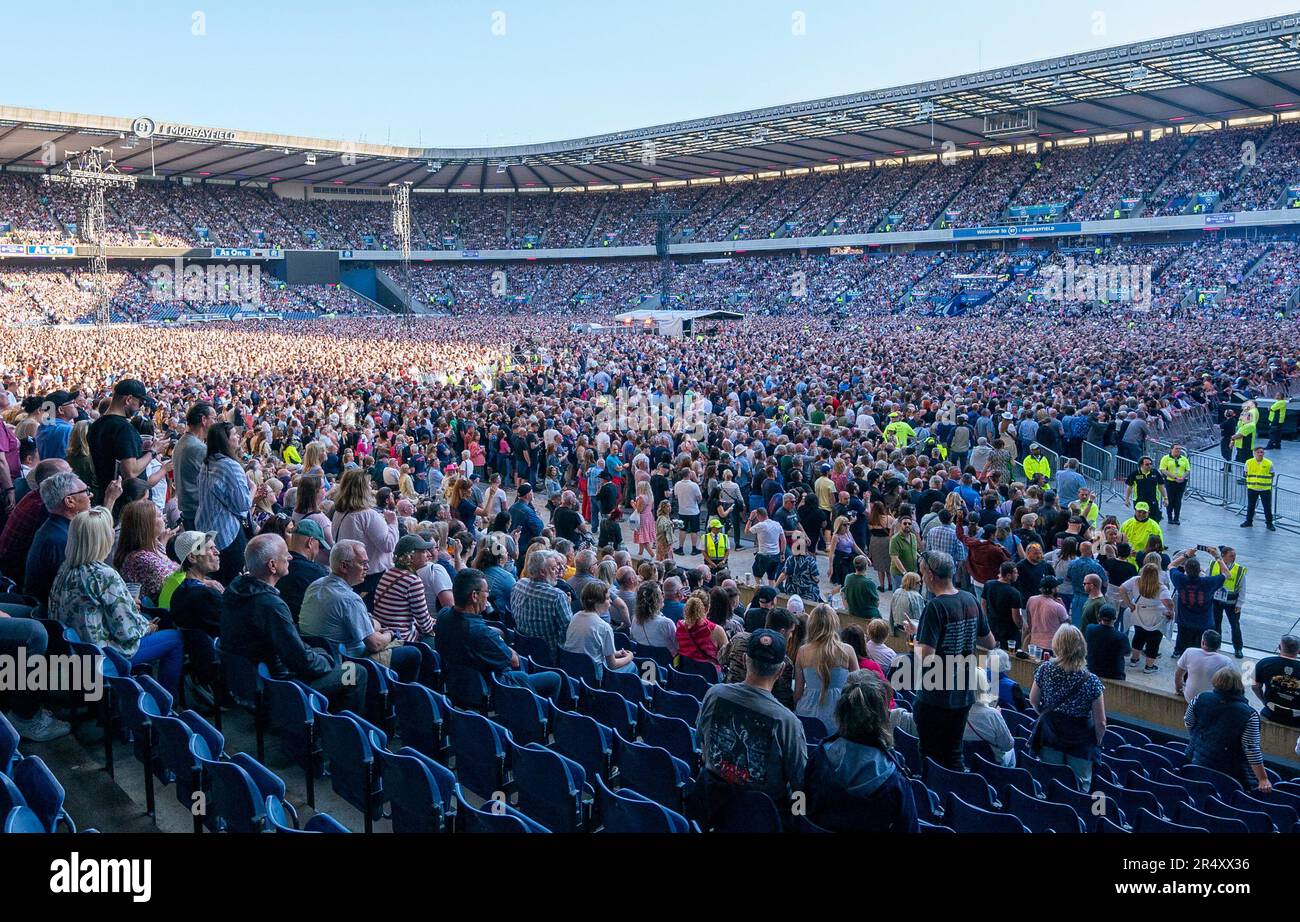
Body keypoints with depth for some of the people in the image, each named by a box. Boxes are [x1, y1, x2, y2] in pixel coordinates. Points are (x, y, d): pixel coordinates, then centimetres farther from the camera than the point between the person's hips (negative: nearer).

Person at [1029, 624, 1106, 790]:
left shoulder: (1044, 670, -13)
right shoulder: (1091, 681, -19)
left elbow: (1033, 701, 3)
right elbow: (1100, 723, -13)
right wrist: (1096, 744, 6)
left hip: (1049, 737, 2)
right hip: (1080, 742, -2)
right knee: (1079, 789, 11)